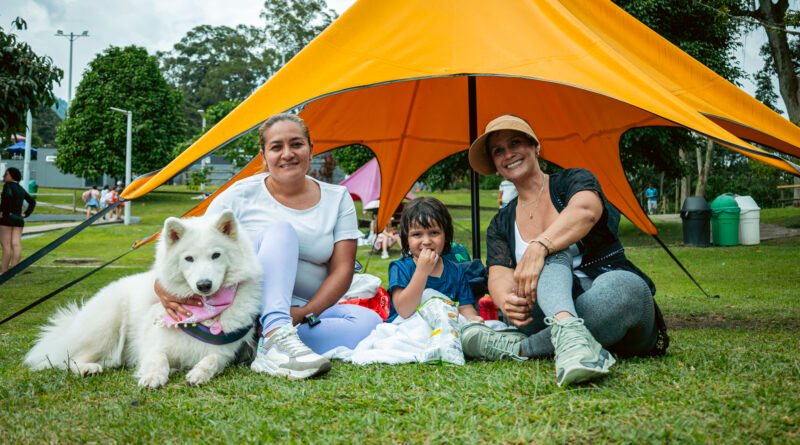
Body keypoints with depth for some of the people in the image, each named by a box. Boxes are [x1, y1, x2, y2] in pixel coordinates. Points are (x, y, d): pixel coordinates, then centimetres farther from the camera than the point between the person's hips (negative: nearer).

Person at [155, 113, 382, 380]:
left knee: (369, 321, -26)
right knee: (281, 231, -27)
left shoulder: (337, 199, 5)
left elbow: (342, 270, -2)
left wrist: (305, 313, -18)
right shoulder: (240, 196, 0)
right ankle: (277, 338, -47)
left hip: (310, 312, 3)